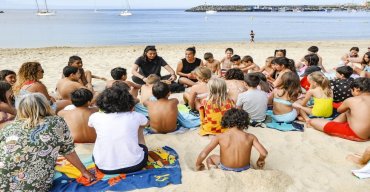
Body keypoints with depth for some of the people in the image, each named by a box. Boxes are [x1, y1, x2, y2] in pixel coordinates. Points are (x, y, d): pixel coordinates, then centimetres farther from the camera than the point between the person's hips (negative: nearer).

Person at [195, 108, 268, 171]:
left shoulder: (220, 137, -16)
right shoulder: (250, 137, -13)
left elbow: (203, 154, -19)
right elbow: (264, 153, -17)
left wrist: (197, 165, 0)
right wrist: (260, 160, 6)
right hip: (245, 170, 3)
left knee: (210, 158, 27)